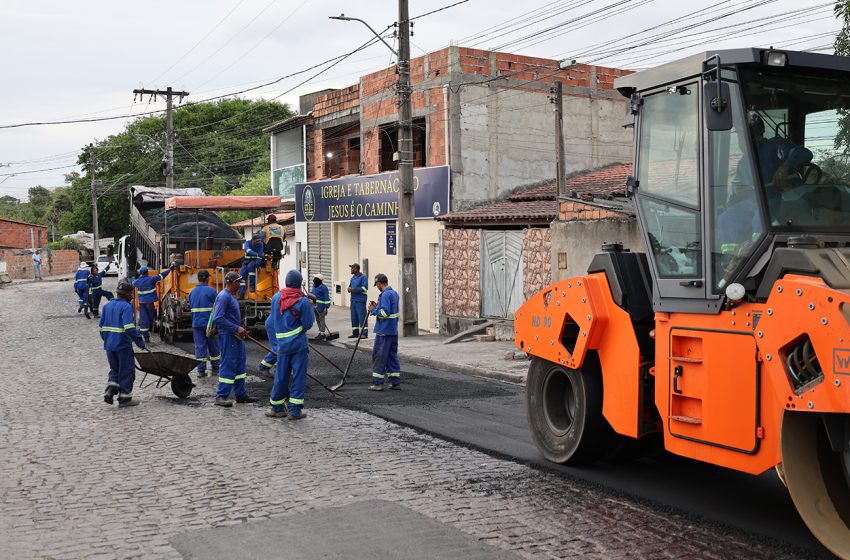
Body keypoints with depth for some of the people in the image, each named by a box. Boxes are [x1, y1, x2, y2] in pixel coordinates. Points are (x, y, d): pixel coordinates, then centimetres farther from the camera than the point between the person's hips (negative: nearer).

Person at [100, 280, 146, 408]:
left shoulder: (107, 306, 11)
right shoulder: (126, 307, -13)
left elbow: (102, 326, 15)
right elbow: (129, 328, -23)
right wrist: (140, 341, -15)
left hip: (109, 345, 7)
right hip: (123, 345, -7)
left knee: (114, 370, 19)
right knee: (127, 371, 4)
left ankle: (109, 391, 1)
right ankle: (124, 398, 8)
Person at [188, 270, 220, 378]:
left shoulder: (192, 292, 8)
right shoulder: (211, 291, -8)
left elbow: (190, 307, 14)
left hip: (196, 323, 4)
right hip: (210, 323, -4)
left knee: (199, 346, 5)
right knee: (213, 346, 9)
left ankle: (201, 370, 1)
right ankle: (215, 368, 19)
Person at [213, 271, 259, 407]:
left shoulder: (232, 296, 16)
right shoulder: (223, 296, -15)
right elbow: (218, 318, -23)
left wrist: (240, 329, 14)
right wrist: (236, 328, -22)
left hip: (236, 336, 10)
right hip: (227, 335, -10)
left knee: (239, 365, 12)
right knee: (228, 365, -8)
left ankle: (241, 394, 19)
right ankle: (221, 396, -3)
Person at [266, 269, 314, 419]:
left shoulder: (276, 298, 3)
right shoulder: (303, 301, -10)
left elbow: (274, 321, 13)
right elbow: (307, 324, -9)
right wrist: (310, 308, 5)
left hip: (282, 343, 4)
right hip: (299, 344, -4)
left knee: (281, 376, 12)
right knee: (298, 376, 2)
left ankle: (276, 407, 21)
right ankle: (295, 410, 4)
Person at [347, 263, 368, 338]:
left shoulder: (363, 277, -8)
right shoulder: (353, 277, 17)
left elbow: (365, 288, -16)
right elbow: (350, 286, 25)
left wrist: (354, 289, -18)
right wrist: (349, 288, 0)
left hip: (360, 300, -8)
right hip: (353, 300, 8)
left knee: (362, 317, -8)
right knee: (354, 317, 10)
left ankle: (364, 333, -5)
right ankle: (355, 333, 17)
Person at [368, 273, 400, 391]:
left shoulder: (385, 294, -18)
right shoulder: (394, 293, 13)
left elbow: (384, 313, -25)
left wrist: (374, 310, -9)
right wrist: (377, 306, 13)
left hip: (384, 331, -9)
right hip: (394, 331, 9)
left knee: (379, 356, -2)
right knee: (392, 355, 13)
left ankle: (377, 383, 1)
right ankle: (396, 382, 13)